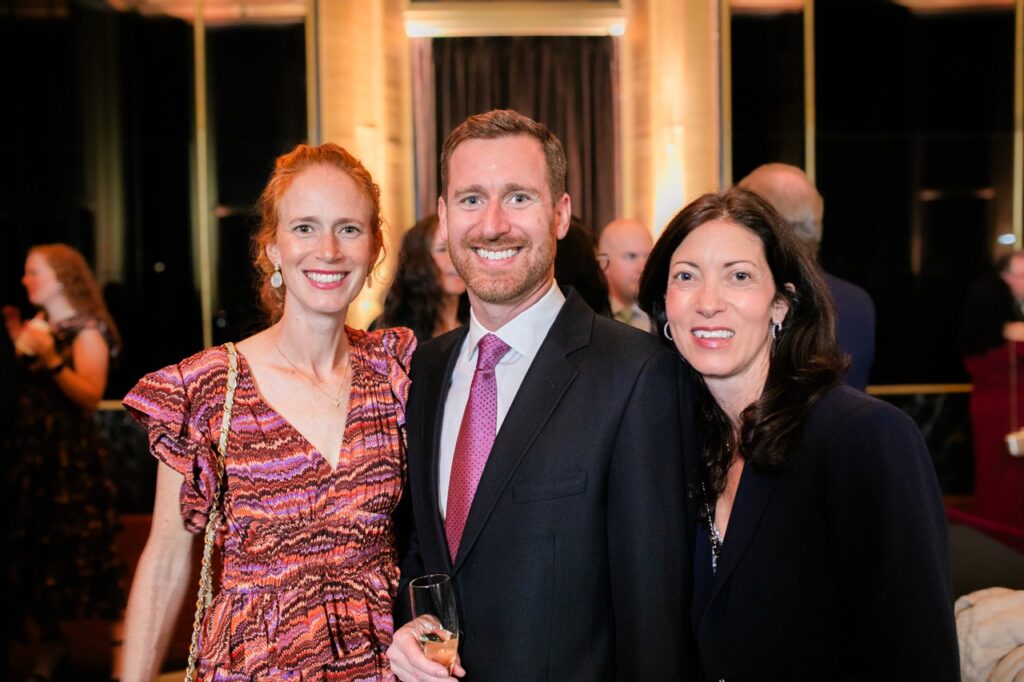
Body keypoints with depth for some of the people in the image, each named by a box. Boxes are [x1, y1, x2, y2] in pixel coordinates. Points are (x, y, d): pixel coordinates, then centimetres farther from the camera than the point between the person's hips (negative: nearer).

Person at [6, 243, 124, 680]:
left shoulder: (87, 331, -6)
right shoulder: (35, 325, 13)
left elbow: (90, 397, -16)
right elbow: (21, 385, 8)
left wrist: (51, 358, -23)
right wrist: (16, 341, 2)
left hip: (69, 455, -7)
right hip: (28, 450, 7)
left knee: (74, 550, -6)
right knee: (28, 548, 7)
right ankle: (49, 641, 20)